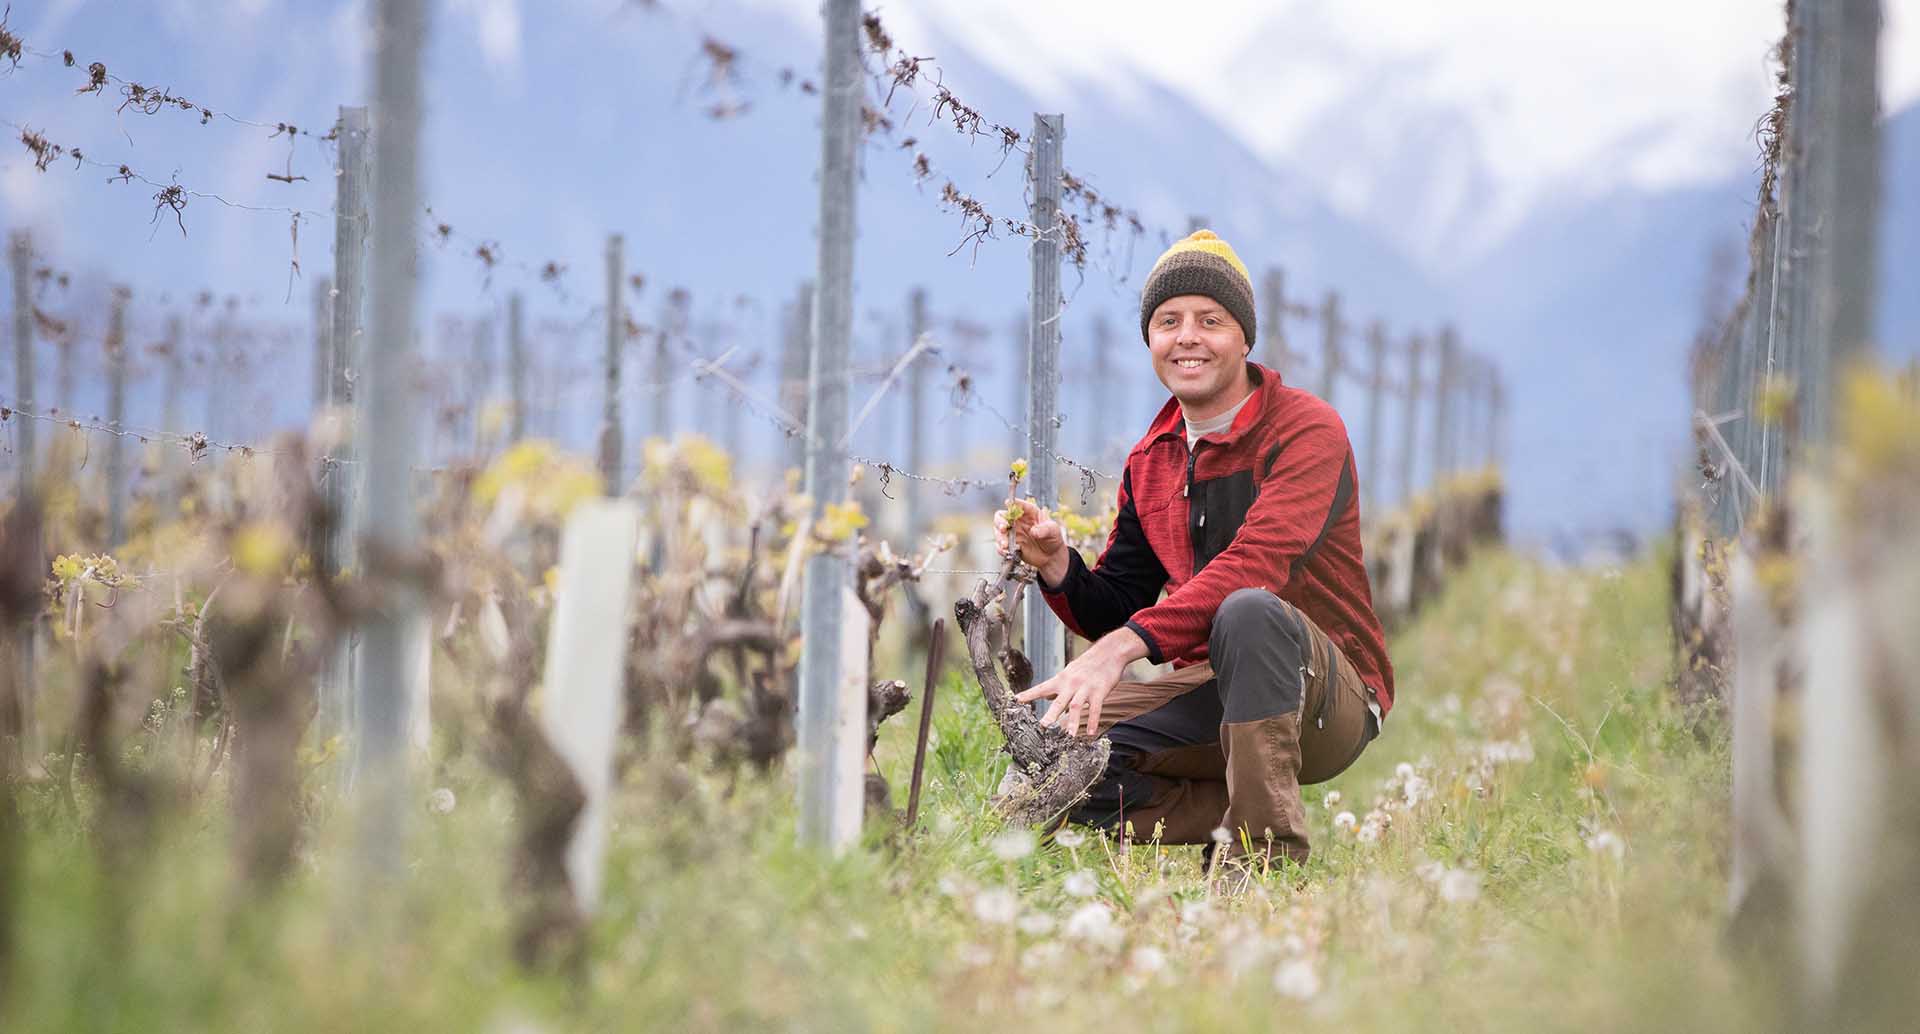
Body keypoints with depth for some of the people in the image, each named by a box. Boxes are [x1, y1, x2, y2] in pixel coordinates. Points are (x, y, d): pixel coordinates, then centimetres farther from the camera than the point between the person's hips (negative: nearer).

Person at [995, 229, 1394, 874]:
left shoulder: (1306, 430, -11)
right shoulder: (1151, 460, 11)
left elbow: (1255, 567, -28)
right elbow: (1119, 615, 11)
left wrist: (1120, 648, -38)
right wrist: (1058, 566, -13)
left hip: (1330, 704, -5)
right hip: (1208, 693, 6)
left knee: (1248, 610, -38)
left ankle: (1267, 848, -29)